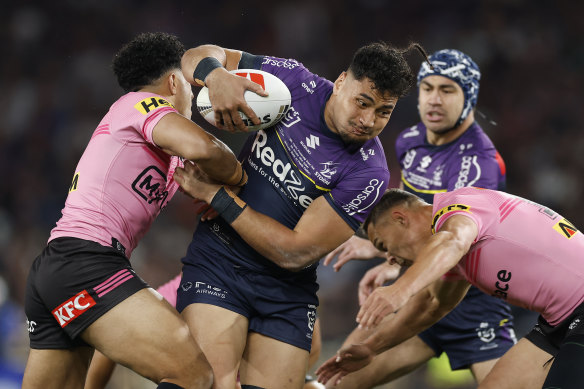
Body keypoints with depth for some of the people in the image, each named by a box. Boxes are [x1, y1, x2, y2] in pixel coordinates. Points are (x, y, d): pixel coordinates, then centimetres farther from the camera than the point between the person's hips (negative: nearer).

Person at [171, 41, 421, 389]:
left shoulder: (369, 174, -15)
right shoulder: (294, 82, -7)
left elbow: (295, 253, -17)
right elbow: (200, 57, 4)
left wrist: (216, 194, -16)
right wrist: (216, 75, -22)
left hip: (286, 292, 0)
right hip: (217, 262, 0)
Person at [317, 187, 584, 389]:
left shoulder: (456, 203, -12)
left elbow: (452, 243, -37)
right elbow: (431, 304, 35)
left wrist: (401, 289, -53)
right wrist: (371, 347, 38)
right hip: (559, 325, 10)